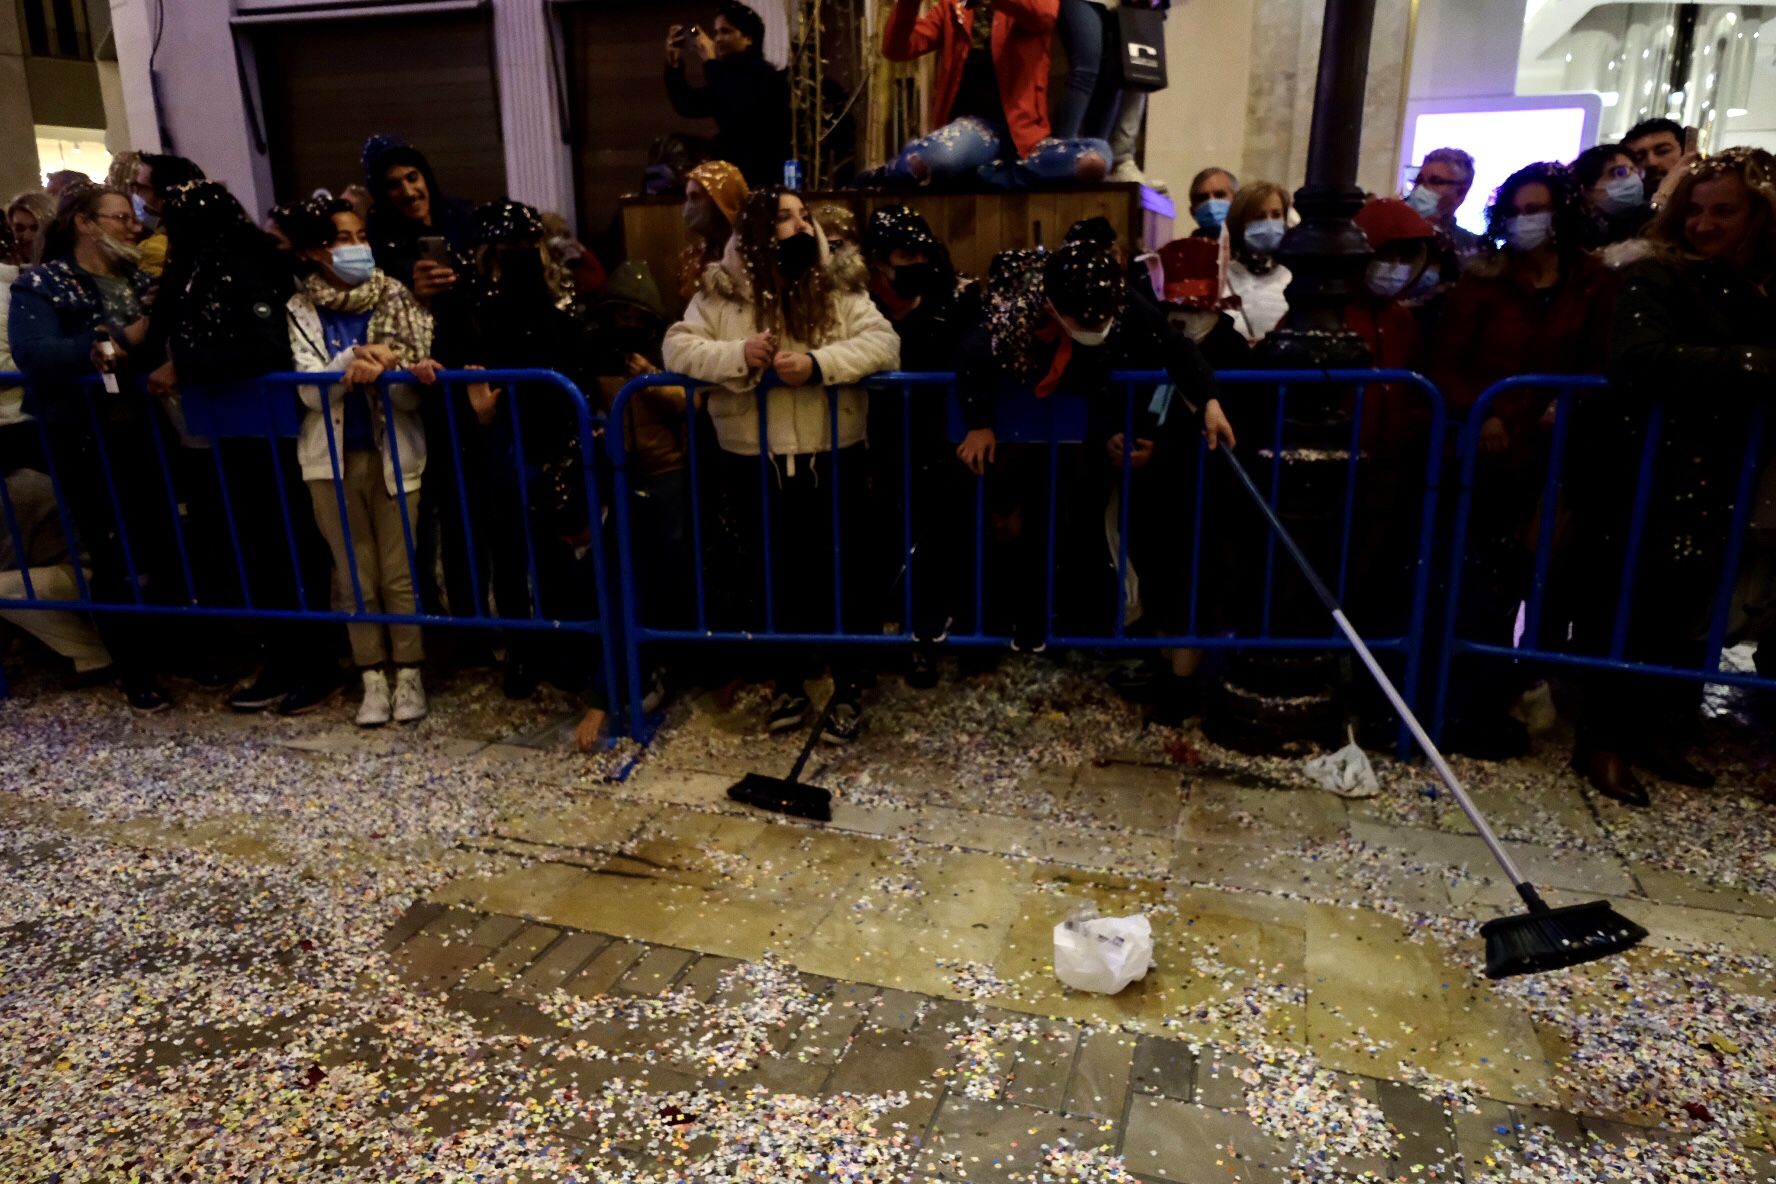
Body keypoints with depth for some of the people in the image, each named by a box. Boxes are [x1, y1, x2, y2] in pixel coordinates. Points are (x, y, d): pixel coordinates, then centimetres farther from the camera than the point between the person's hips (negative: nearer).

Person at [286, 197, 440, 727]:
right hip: (334, 458, 1)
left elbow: (408, 394, -6)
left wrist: (405, 373, -29)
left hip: (393, 453, -1)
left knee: (400, 572, 2)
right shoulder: (301, 310, 2)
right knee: (355, 575, 8)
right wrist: (354, 359, -24)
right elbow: (310, 391, -9)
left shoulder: (397, 299, 0)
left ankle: (408, 675, 14)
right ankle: (373, 679, 18)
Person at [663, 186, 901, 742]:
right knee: (769, 575, 13)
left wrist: (817, 364, -24)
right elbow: (678, 348, -3)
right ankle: (787, 681, 32)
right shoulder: (721, 291, 2)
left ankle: (848, 687, 24)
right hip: (752, 462, 1)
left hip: (832, 459, 0)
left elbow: (883, 343, -10)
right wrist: (737, 356, -21)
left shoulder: (840, 290, 1)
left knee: (842, 573, 7)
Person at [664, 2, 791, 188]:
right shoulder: (726, 75, 11)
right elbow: (689, 107, 8)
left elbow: (735, 115, -27)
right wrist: (674, 64, -3)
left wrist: (710, 62, -23)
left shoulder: (765, 76, -10)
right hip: (731, 175, 7)